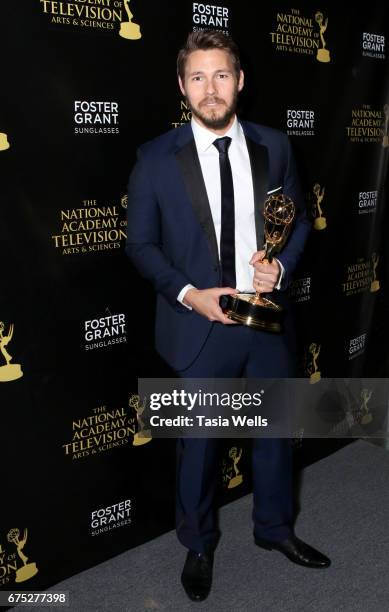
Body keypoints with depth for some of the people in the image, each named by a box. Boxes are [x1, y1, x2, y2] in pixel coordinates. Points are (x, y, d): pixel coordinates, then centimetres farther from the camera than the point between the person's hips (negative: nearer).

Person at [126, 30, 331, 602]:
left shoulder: (274, 146, 0)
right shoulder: (156, 158, -7)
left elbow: (299, 219, 8)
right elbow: (140, 243, -4)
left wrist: (280, 266, -12)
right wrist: (189, 294, -17)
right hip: (199, 325, -2)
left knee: (275, 430, 19)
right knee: (198, 442, 13)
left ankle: (274, 527, 45)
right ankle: (198, 545, 38)